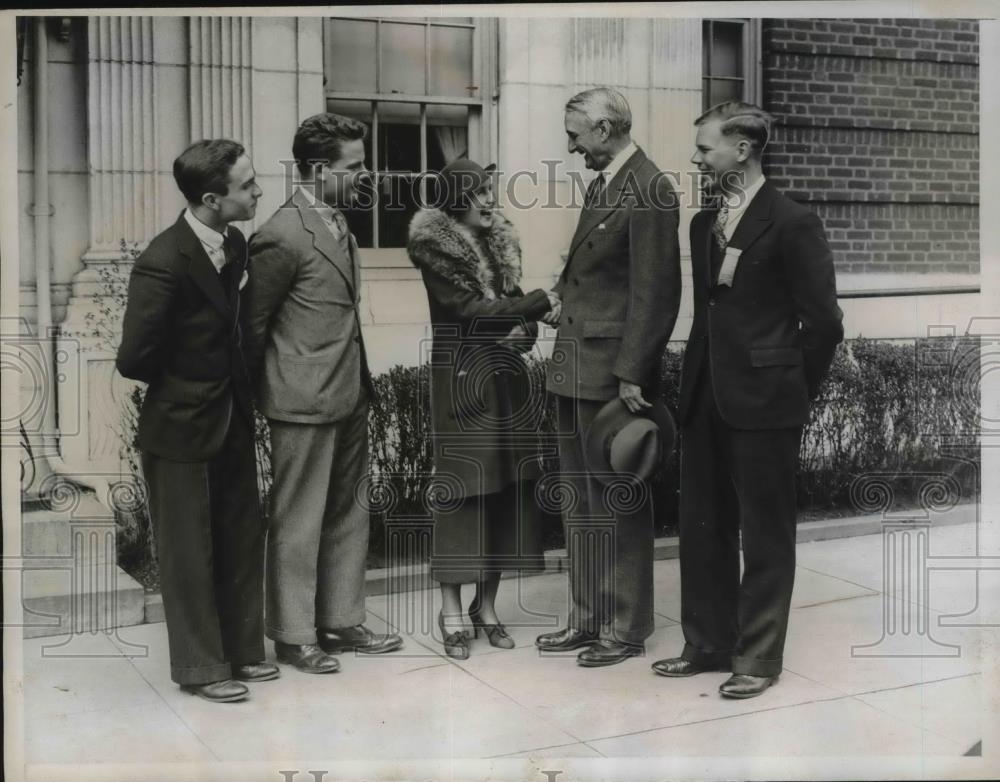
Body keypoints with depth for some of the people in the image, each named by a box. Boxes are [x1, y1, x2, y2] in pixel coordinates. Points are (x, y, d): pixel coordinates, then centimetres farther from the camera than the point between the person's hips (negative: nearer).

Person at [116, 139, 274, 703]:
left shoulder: (234, 245, -1)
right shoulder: (164, 264, -25)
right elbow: (134, 359, -20)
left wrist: (236, 382, 2)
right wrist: (185, 384, -4)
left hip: (234, 419, 7)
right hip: (182, 426, -7)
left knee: (243, 540, 16)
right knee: (189, 551, 7)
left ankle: (241, 649, 32)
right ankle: (201, 666, 22)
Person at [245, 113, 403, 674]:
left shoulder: (340, 224, 11)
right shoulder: (284, 236, -17)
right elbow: (253, 322, -10)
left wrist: (361, 379, 14)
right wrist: (263, 390, -1)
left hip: (351, 394, 9)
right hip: (305, 399, -9)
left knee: (348, 514, 16)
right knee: (299, 521, 3)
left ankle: (342, 621, 28)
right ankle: (294, 635, 16)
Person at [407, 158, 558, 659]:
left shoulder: (499, 243, 12)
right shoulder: (435, 247, -7)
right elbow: (473, 310, -15)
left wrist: (523, 331, -7)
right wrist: (542, 302, -15)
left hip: (505, 377, 6)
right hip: (461, 380, -6)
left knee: (507, 489, 5)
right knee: (461, 490, -4)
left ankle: (486, 605, 17)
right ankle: (452, 611, 6)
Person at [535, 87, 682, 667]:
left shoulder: (649, 191, -14)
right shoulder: (602, 184, 15)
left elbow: (655, 291, -18)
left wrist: (632, 375, -20)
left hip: (613, 371, -9)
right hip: (577, 368, 9)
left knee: (620, 505, 2)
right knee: (581, 503, 15)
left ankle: (627, 628, 15)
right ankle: (588, 617, 27)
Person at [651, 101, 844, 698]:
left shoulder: (793, 223, -10)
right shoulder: (704, 223, 11)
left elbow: (823, 320, -9)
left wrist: (793, 393, -2)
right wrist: (698, 382, 11)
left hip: (763, 402, -7)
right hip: (706, 398, 7)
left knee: (765, 533, 5)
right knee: (703, 526, 13)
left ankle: (758, 658, 17)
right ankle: (709, 643, 27)